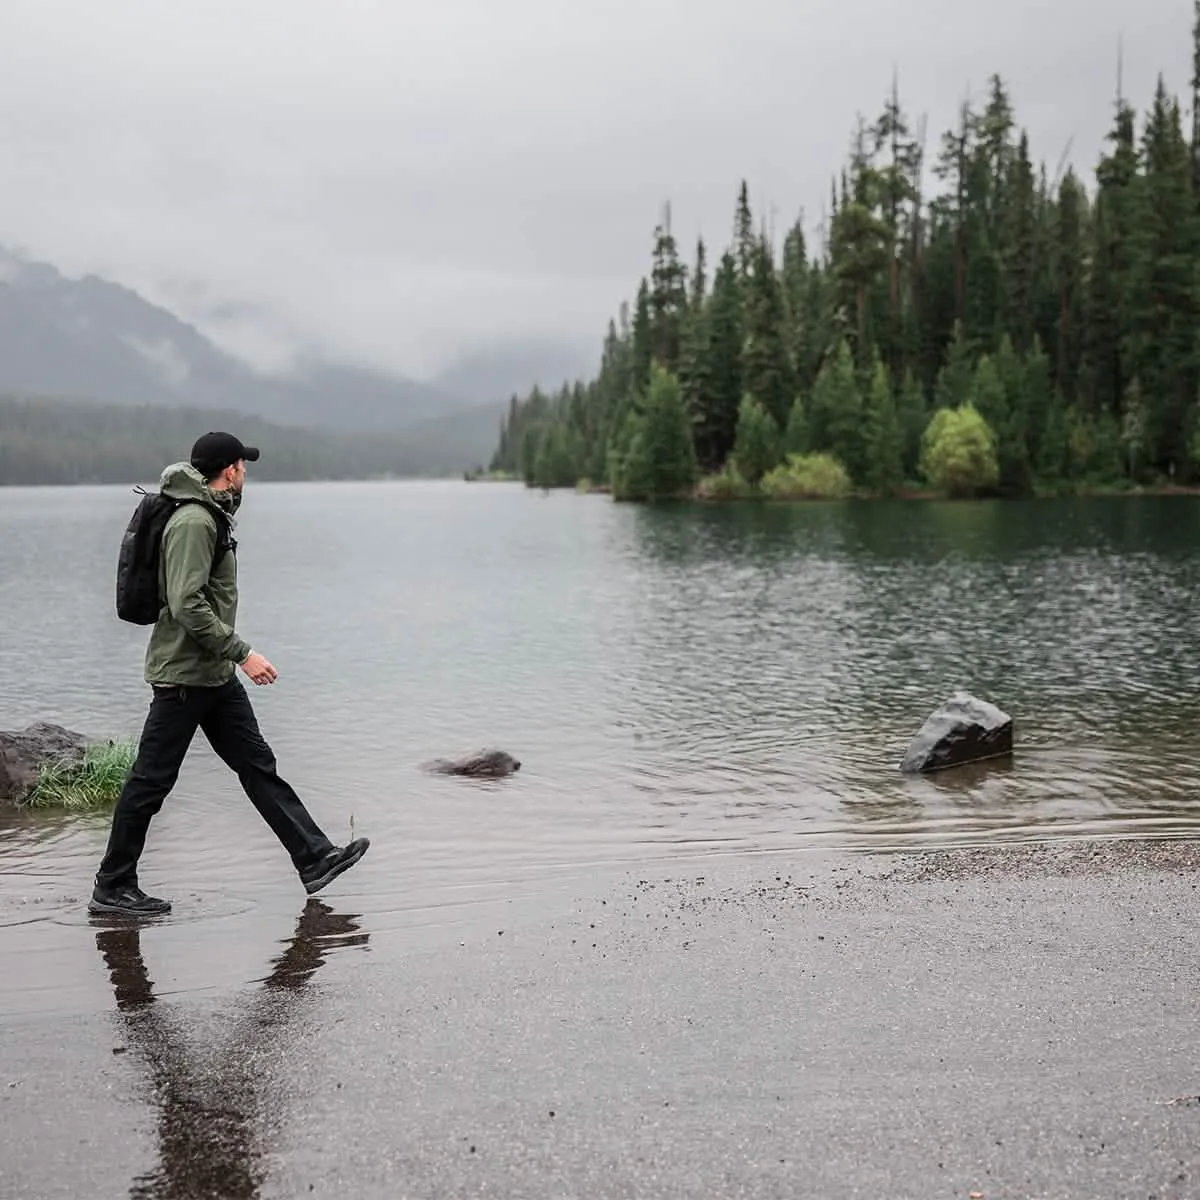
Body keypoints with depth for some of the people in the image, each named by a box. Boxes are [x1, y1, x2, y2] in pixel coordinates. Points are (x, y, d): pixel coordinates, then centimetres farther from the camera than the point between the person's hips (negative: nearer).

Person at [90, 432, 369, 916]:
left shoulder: (213, 516, 14)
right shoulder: (193, 522, -17)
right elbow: (187, 605, -25)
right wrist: (242, 652, -23)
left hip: (216, 675, 10)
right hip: (183, 675, -10)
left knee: (258, 765, 9)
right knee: (150, 782, -1)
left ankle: (315, 858, 11)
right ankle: (112, 889, 9)